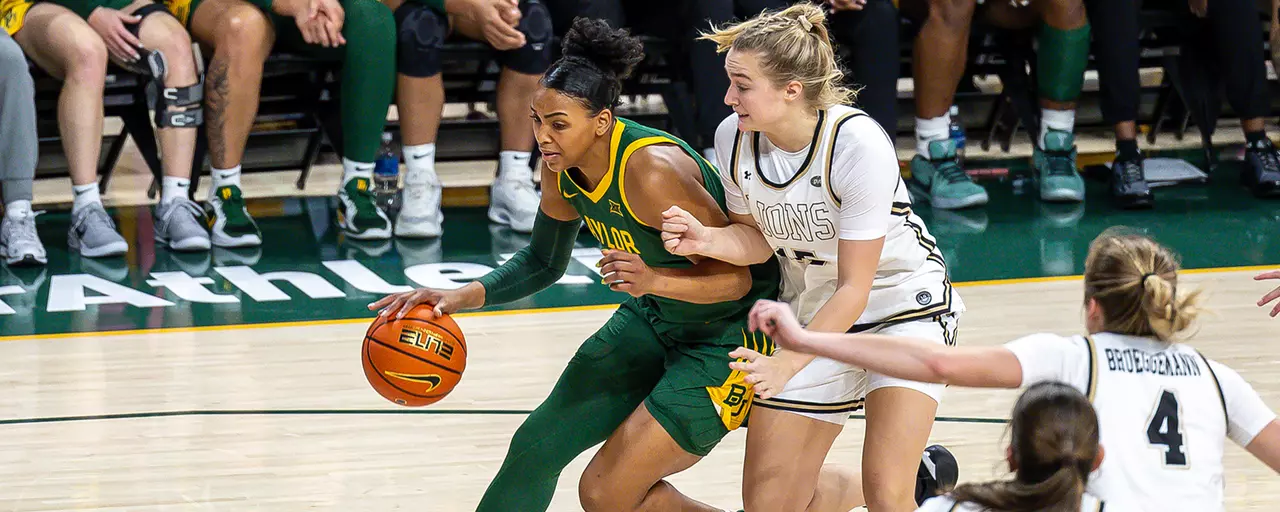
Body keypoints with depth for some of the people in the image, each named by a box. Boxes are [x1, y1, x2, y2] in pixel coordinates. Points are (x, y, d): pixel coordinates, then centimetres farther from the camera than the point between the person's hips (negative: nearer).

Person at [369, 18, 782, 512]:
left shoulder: (652, 171, -33)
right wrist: (462, 297, -3)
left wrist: (654, 281, -42)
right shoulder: (562, 168, -8)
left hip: (728, 336, -8)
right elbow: (543, 262, 12)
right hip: (656, 319, 8)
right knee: (537, 445, 9)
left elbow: (738, 277, -26)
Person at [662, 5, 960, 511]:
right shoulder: (734, 138, -13)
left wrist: (787, 362, -32)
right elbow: (757, 240, 3)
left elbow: (854, 289, -24)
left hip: (903, 302, -6)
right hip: (812, 312, 6)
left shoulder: (859, 144, -29)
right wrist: (706, 241, -18)